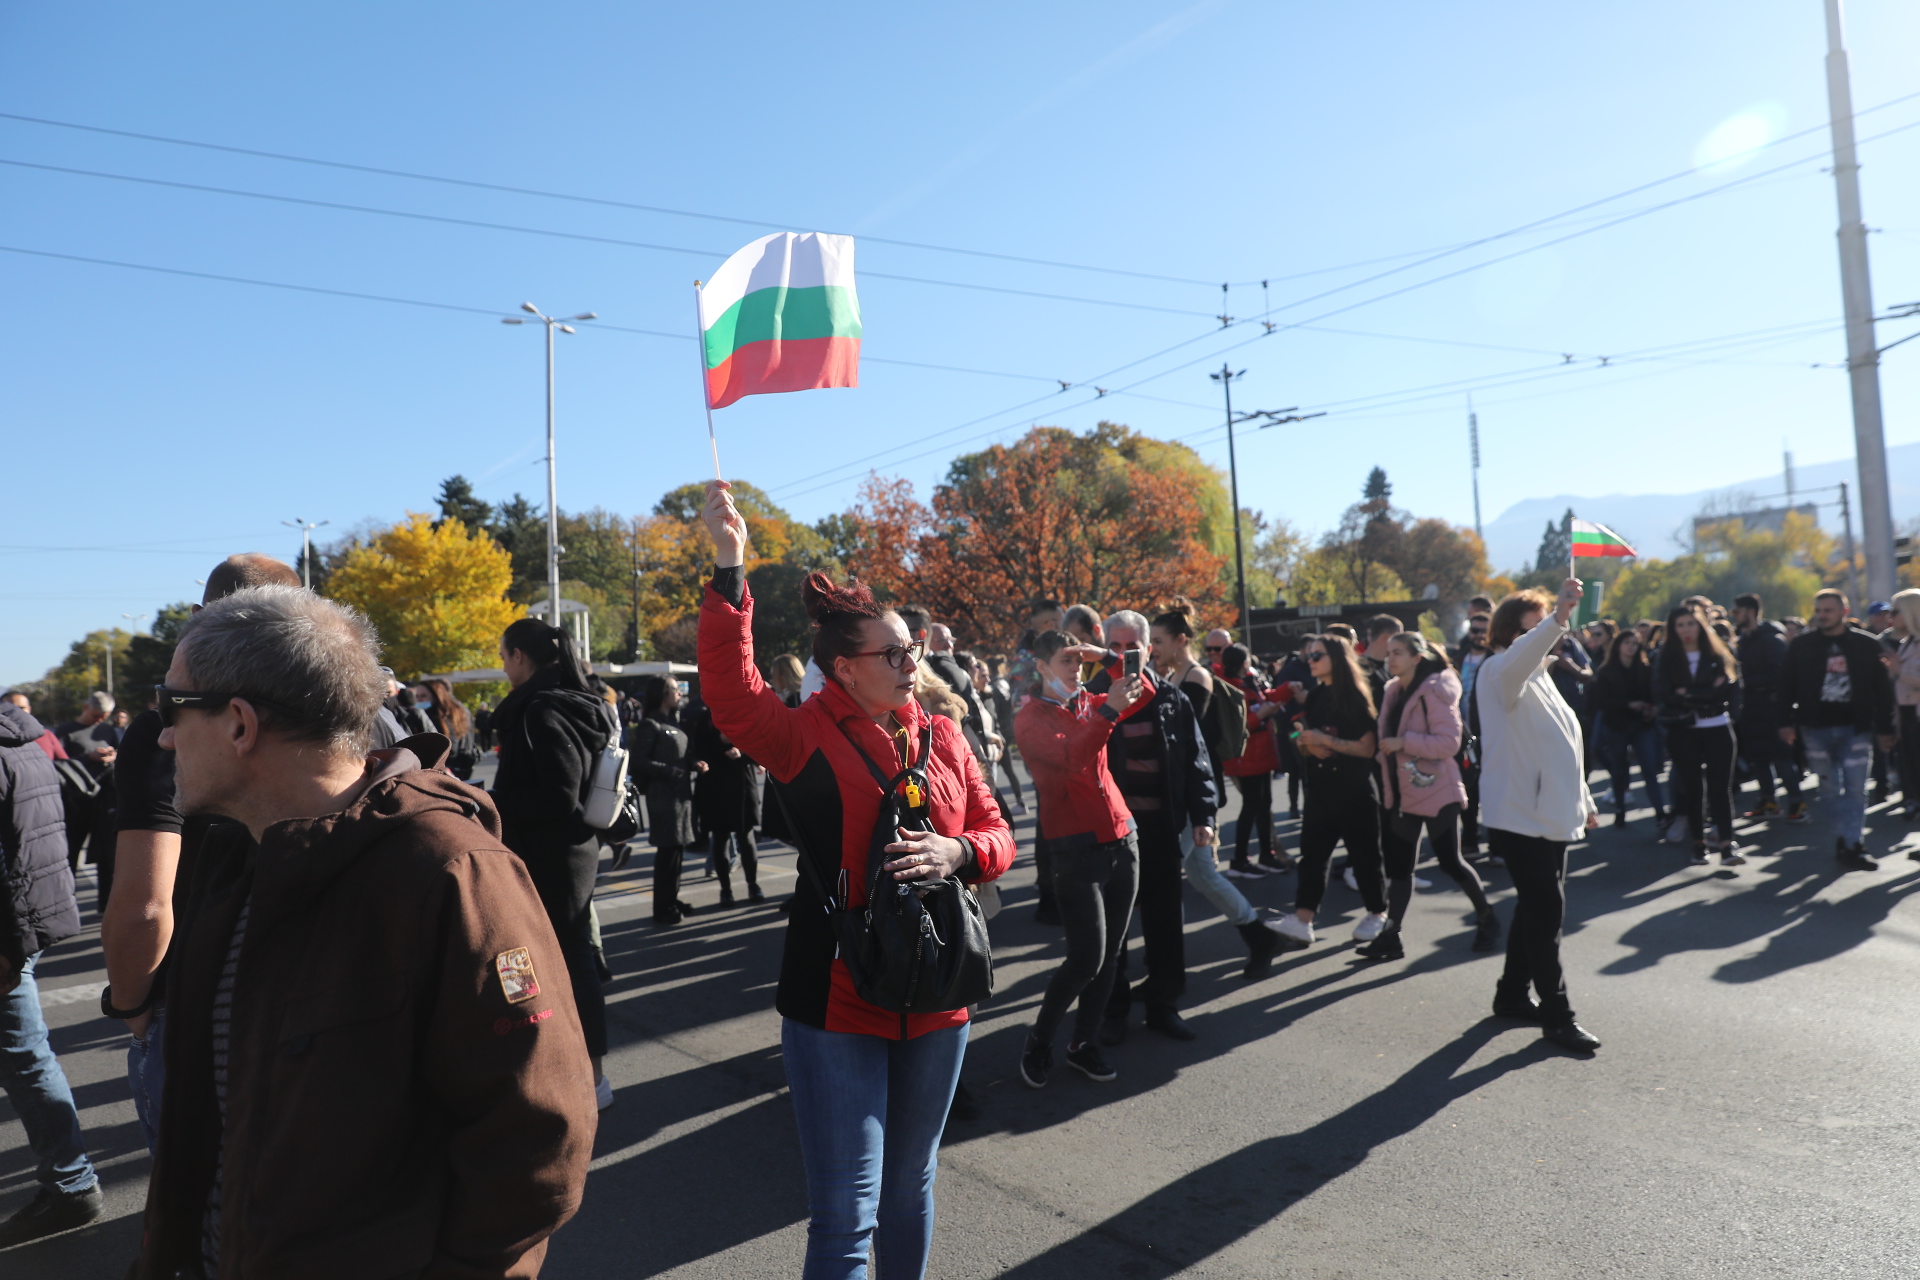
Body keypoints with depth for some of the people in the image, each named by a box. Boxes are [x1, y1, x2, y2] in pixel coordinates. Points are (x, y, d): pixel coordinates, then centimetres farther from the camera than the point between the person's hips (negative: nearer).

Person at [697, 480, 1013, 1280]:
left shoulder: (941, 738, 5)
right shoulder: (805, 735, -9)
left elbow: (997, 836, 9)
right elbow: (731, 693, -27)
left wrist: (957, 853, -13)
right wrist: (730, 571, -33)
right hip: (836, 1004, -5)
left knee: (910, 1186, 22)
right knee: (847, 1214, 1)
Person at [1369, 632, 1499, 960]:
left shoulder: (1433, 691, -15)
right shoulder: (1393, 691, 9)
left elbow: (1449, 742, -21)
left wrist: (1403, 742, -24)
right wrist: (1386, 750, 7)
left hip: (1436, 790, -7)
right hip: (1403, 791, 7)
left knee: (1450, 861, 3)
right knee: (1399, 864, 7)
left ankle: (1487, 919, 26)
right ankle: (1391, 936, 12)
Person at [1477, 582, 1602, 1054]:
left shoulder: (1541, 676, 19)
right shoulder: (1500, 673, -10)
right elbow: (1518, 659, -38)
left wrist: (1585, 802, 26)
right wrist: (1557, 618, -50)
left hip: (1552, 817, 10)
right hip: (1520, 817, -10)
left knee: (1537, 908, 16)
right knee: (1545, 912, -7)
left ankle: (1512, 995, 28)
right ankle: (1556, 1015, 2)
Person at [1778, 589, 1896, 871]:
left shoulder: (1867, 644, 2)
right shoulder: (1801, 644, 2)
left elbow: (1882, 689, 5)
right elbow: (1787, 685, 4)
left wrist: (1885, 728, 3)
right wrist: (1786, 722, -2)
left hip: (1855, 727, 0)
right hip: (1815, 727, 1)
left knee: (1855, 787, -4)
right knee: (1830, 788, 6)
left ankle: (1850, 845, -2)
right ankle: (1844, 840, 16)